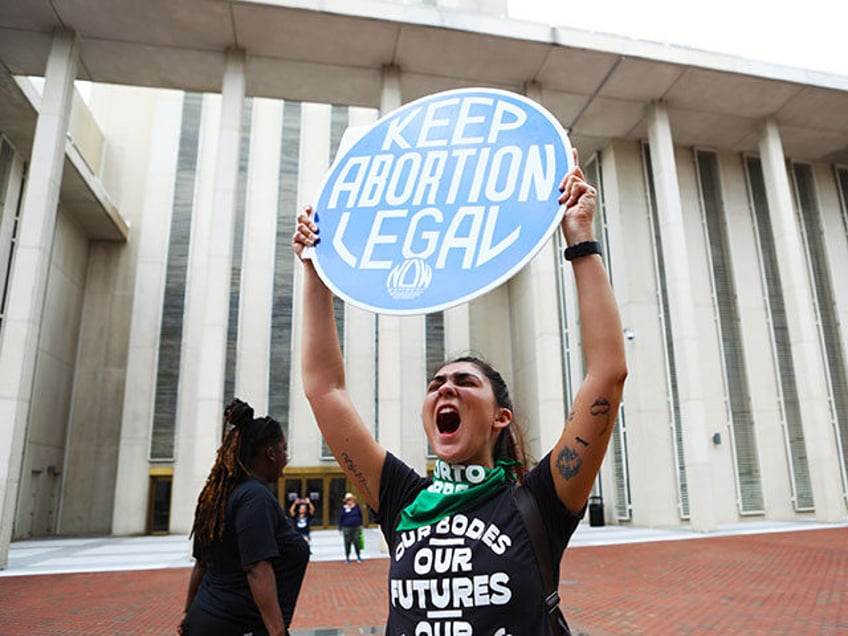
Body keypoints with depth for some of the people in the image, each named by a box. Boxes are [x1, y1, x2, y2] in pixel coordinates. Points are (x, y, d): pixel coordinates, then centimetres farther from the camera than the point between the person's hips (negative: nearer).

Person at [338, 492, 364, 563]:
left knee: (357, 542, 1)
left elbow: (360, 516, 12)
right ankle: (347, 557, 17)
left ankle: (359, 556, 16)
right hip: (347, 528, -1)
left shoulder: (356, 506, 3)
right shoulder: (343, 508, -1)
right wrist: (340, 528, 1)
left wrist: (361, 525, 10)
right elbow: (340, 518, 3)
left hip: (356, 528, 1)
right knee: (347, 543, 3)